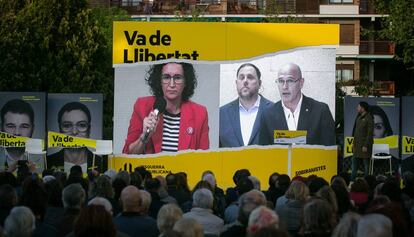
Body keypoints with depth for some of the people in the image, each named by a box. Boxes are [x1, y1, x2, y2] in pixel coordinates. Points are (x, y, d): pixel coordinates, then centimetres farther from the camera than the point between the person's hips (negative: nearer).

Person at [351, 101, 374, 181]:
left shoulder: (368, 119, -12)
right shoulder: (358, 118, 14)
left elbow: (370, 133, -16)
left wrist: (366, 146, -20)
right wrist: (354, 145, 14)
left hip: (364, 147, -9)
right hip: (357, 146, 9)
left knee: (366, 167, -1)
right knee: (354, 166, 9)